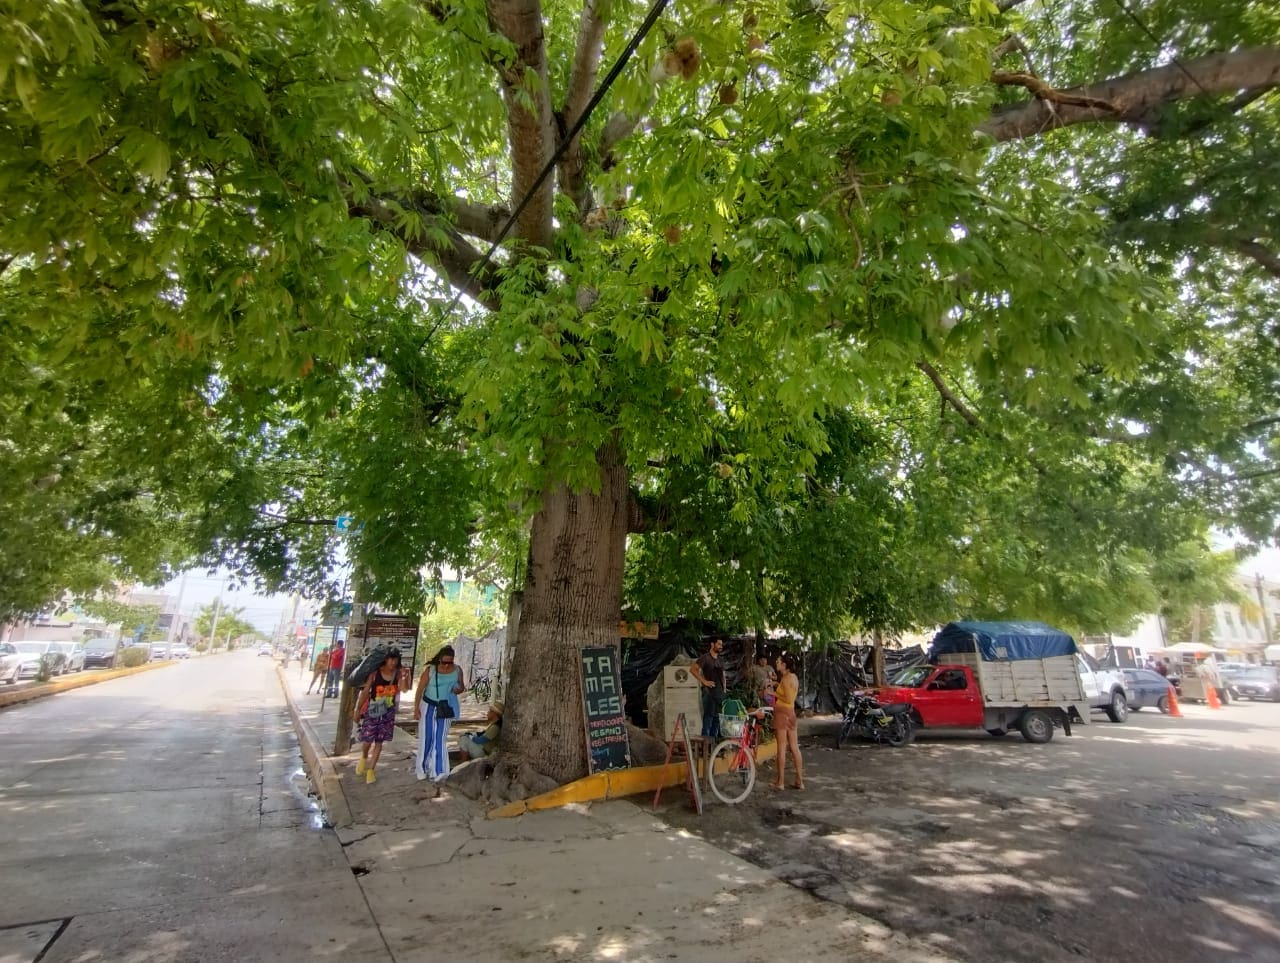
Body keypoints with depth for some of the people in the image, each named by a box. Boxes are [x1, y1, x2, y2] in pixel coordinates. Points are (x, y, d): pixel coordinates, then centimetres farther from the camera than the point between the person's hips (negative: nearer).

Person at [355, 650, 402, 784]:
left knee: (379, 741, 7)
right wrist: (358, 709, 1)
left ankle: (371, 770, 21)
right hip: (372, 711, -2)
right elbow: (366, 691, -3)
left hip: (387, 712, 2)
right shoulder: (375, 673, -10)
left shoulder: (397, 674, -6)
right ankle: (364, 757, 33)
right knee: (367, 739, -2)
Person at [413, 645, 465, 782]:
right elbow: (420, 690, -9)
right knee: (426, 738, 6)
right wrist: (416, 709, -11)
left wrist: (459, 690, -16)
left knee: (440, 739, 2)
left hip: (445, 708, 2)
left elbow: (462, 687, 7)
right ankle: (422, 769, 23)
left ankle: (437, 771, 8)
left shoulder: (457, 670, -6)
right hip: (429, 706, -1)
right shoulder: (430, 670, -14)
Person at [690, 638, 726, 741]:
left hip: (720, 692, 8)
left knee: (717, 717, 10)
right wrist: (704, 681, -18)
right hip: (709, 691, -8)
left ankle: (714, 740, 19)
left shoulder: (720, 660, 16)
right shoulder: (706, 658, -8)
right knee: (708, 716, -7)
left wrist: (724, 689, 15)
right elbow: (692, 669, -17)